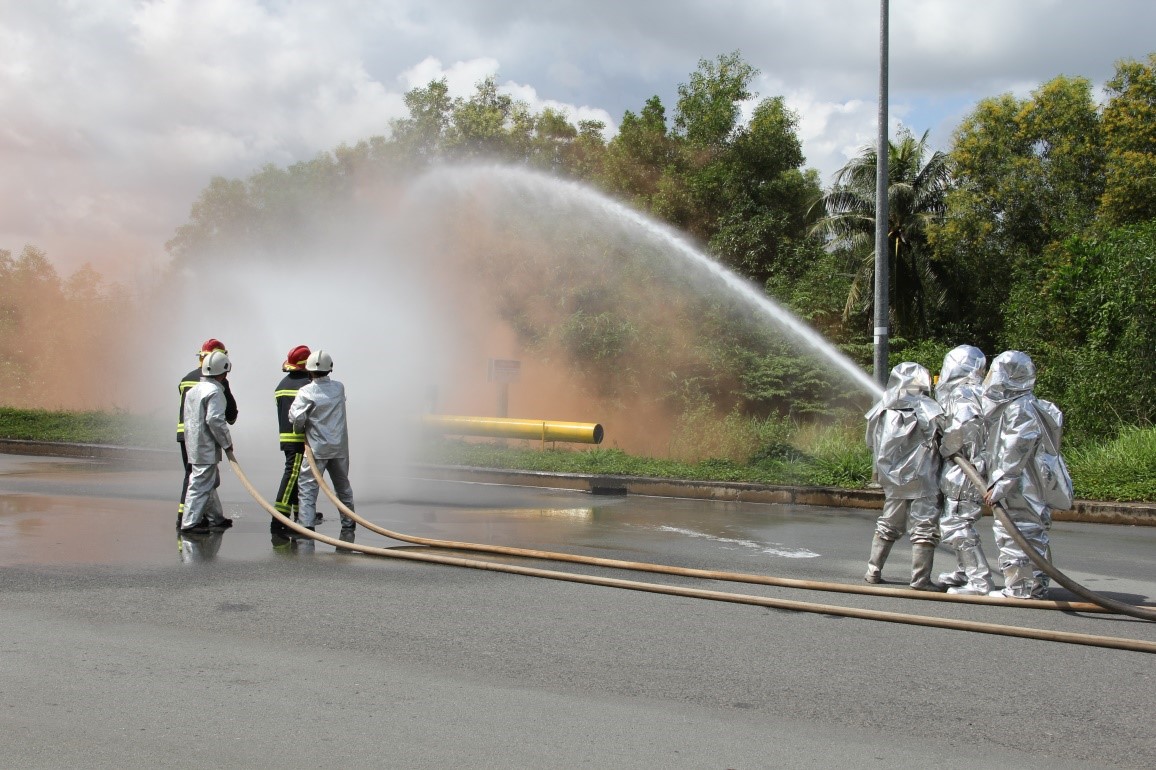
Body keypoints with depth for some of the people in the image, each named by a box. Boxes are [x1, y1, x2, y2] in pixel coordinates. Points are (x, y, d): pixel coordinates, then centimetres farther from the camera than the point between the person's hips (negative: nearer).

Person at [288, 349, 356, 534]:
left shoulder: (306, 392, -12)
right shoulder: (339, 388, 3)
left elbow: (297, 416, -19)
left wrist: (300, 430, 0)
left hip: (317, 447, -5)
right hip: (340, 447, 5)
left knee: (307, 486, -1)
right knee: (343, 486, 17)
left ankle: (307, 524, -13)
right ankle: (348, 524, 25)